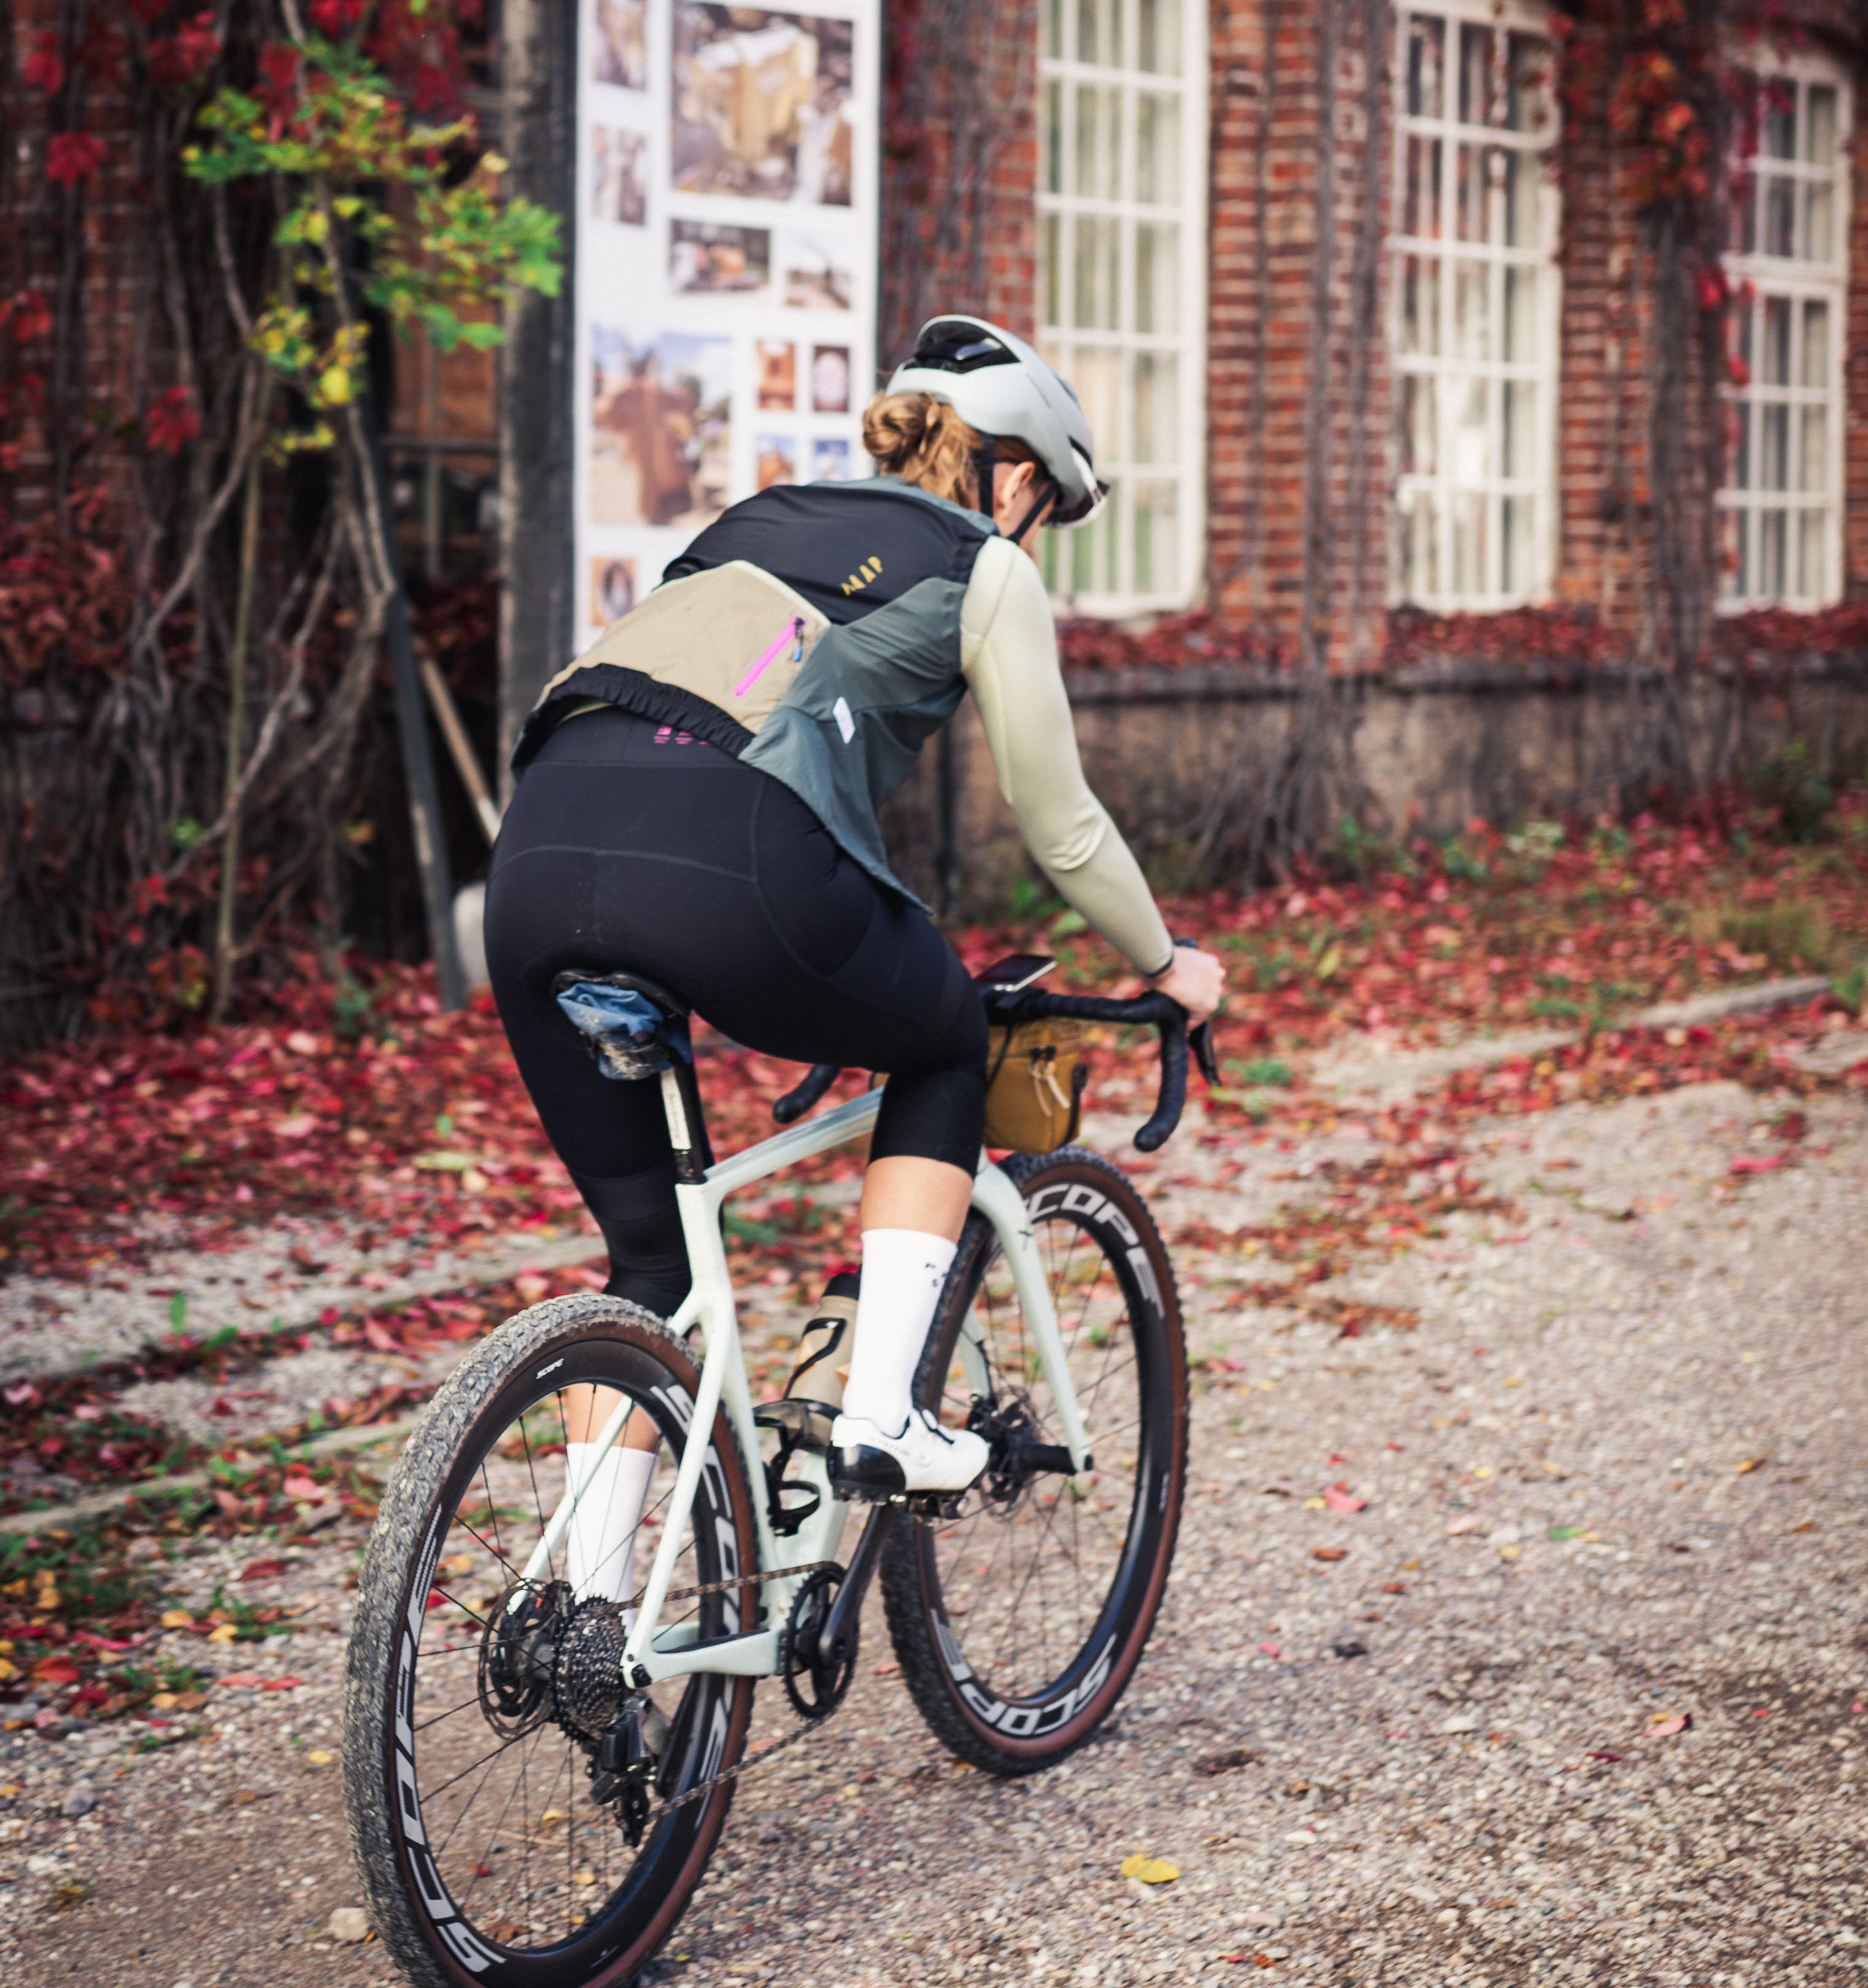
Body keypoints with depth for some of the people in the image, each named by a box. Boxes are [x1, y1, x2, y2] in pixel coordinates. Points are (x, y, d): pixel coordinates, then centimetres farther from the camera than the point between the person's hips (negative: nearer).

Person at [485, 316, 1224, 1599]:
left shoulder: (760, 522, 35)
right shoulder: (987, 569, 18)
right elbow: (1058, 822, 23)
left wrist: (801, 980, 58)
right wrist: (1167, 964, 40)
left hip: (540, 849, 6)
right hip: (724, 862, -5)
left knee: (646, 1252, 21)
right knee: (946, 1047, 25)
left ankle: (591, 1607, 17)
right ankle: (883, 1417, 15)